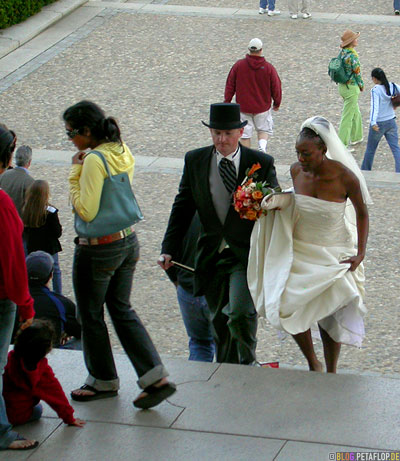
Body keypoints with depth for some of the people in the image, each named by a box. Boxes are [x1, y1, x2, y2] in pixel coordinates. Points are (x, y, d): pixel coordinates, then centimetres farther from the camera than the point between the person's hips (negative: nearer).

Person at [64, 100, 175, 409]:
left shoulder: (94, 161, -23)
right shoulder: (123, 152, 3)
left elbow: (87, 211, -22)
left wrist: (75, 174, -15)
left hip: (97, 250, -8)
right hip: (129, 242, 8)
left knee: (91, 316, 12)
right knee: (122, 310, 19)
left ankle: (104, 381, 28)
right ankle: (156, 378, 10)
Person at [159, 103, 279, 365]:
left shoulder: (262, 163, -5)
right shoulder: (195, 161, 2)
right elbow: (183, 208, 7)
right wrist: (169, 250, 0)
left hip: (247, 254, -3)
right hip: (211, 254, 3)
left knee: (241, 313, -20)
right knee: (219, 320, 11)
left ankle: (247, 363, 7)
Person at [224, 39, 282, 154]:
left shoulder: (238, 65, -8)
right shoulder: (269, 68, -10)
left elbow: (230, 86, 0)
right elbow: (276, 88, -2)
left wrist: (227, 101, 13)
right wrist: (277, 103, 15)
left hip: (243, 107, 0)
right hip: (263, 107, 0)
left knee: (245, 134, 9)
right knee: (264, 129, 17)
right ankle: (262, 146, -10)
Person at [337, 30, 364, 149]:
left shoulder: (342, 53, 2)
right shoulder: (352, 56, -24)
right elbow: (357, 73, -17)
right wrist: (361, 85, 1)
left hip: (342, 86, 9)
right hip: (351, 88, -9)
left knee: (356, 113, 24)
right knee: (348, 117, -1)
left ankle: (356, 137, 36)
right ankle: (342, 143, 2)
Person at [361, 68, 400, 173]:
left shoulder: (375, 90, -17)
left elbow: (375, 106, -27)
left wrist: (373, 122, -37)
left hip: (378, 124, -4)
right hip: (391, 122, 4)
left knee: (370, 149, 13)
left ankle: (365, 171, 27)